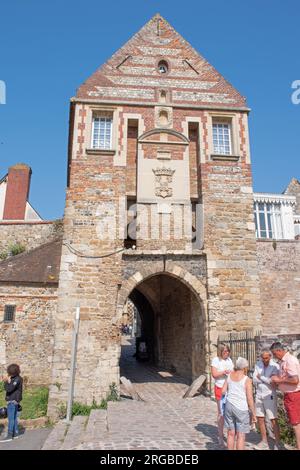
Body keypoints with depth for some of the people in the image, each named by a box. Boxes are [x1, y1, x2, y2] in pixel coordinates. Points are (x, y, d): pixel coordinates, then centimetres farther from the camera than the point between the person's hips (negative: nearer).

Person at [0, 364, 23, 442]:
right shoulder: (15, 378, 10)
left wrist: (6, 381, -13)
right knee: (14, 418, 14)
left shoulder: (17, 379, -19)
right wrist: (7, 381, -3)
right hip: (13, 401, 10)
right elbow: (8, 388, 11)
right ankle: (15, 433, 21)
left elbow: (8, 389, -24)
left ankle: (9, 436, 0)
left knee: (11, 418, -5)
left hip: (12, 401, -10)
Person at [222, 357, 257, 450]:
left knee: (231, 433, 15)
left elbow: (223, 391, 8)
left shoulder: (230, 375, 4)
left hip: (229, 406, 5)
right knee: (241, 436, 4)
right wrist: (253, 414, -2)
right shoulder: (247, 380, -11)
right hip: (241, 408, -5)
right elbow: (250, 398, -12)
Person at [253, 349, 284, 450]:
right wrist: (267, 379, -17)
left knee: (273, 419, -2)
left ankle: (278, 444, 11)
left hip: (270, 395, -4)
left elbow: (274, 381, -18)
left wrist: (261, 377, -11)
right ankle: (264, 442, 23)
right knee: (260, 419, 10)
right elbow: (254, 381, -4)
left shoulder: (275, 366, -10)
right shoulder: (258, 365, 1)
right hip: (259, 395, 4)